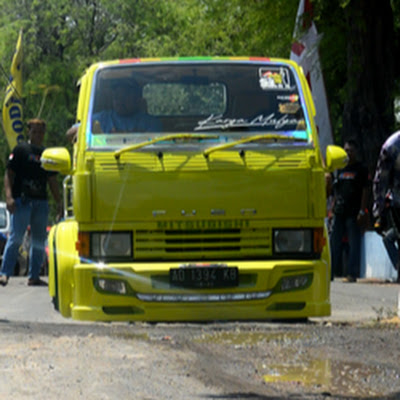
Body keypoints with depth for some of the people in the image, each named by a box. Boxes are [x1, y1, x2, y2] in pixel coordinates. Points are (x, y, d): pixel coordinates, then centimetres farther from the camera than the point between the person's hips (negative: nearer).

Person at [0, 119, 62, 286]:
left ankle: (34, 276, 12)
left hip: (41, 202, 6)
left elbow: (52, 181, 22)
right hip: (22, 200, -6)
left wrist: (59, 202, 14)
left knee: (39, 240, 6)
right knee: (16, 238, -12)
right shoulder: (20, 150, 2)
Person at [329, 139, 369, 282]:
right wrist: (332, 209, 13)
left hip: (353, 214, -6)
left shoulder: (361, 170, 1)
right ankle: (331, 272, 9)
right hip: (339, 213, 6)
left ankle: (352, 274, -4)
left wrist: (362, 212, -13)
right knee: (334, 242, 5)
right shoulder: (341, 169, 17)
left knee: (354, 244, -4)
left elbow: (365, 191, -4)